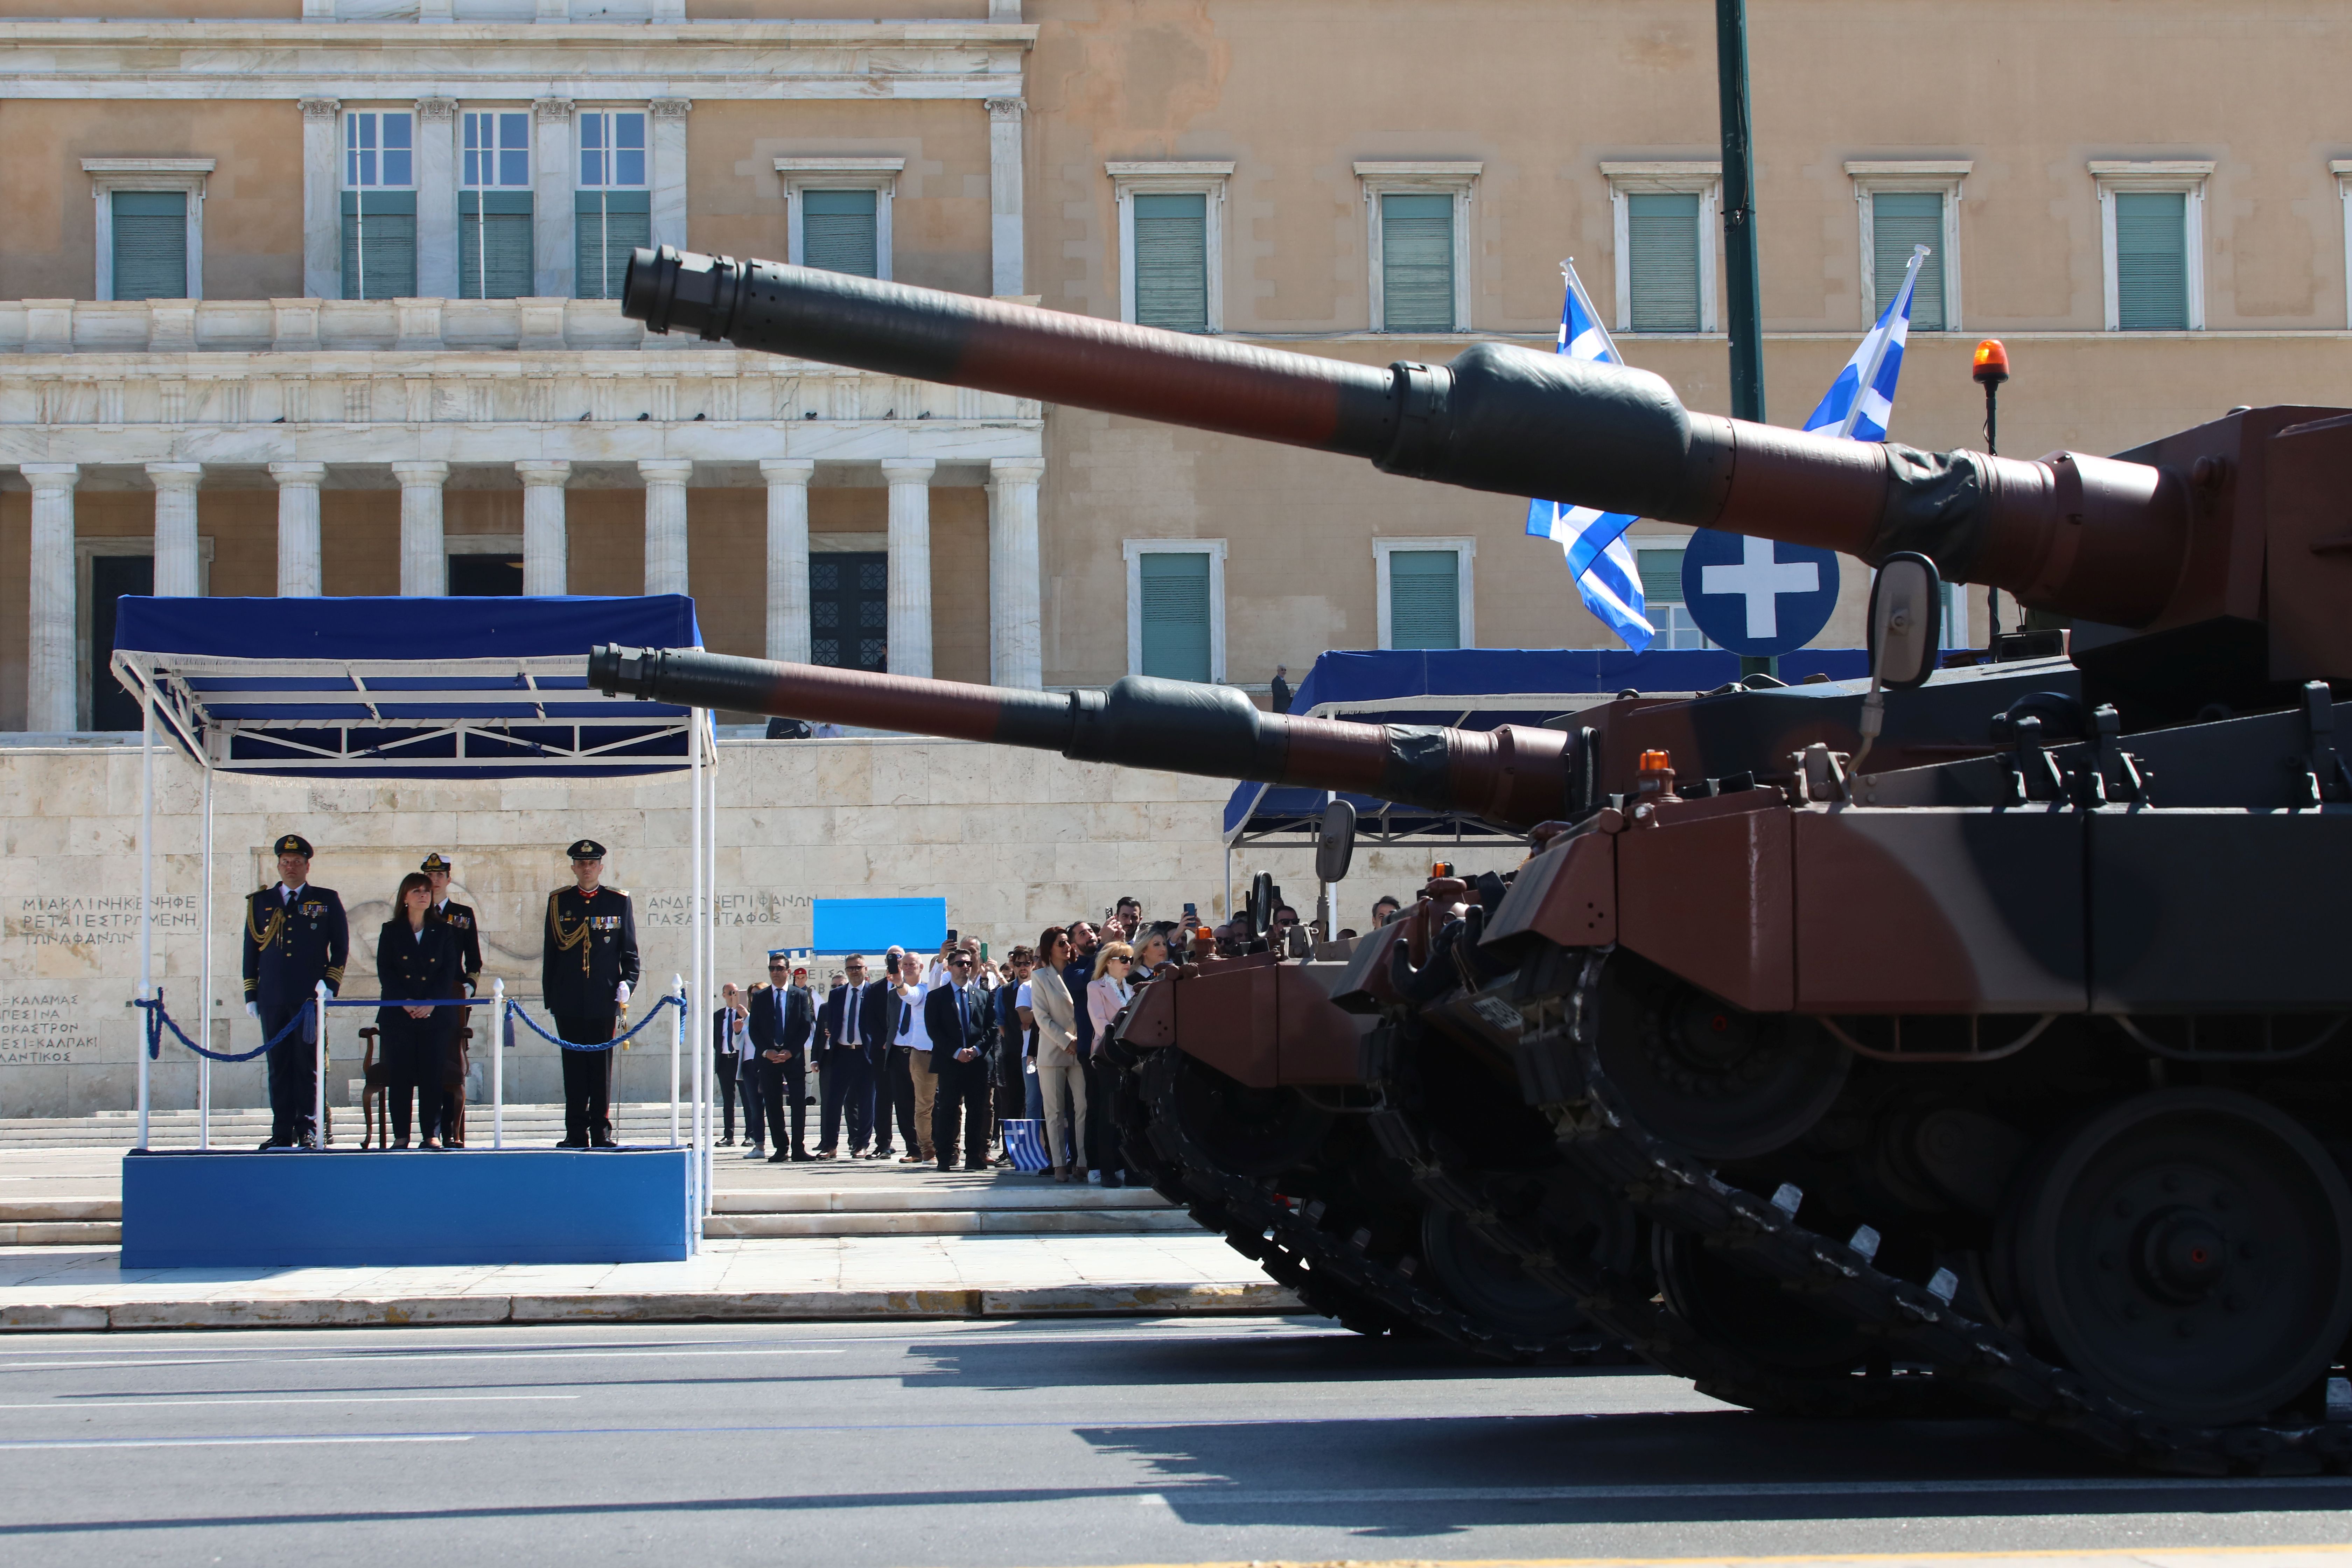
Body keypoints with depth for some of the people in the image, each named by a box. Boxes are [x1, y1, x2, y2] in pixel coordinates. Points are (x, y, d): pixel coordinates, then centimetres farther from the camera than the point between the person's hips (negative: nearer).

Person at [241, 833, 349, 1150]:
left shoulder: (327, 901, 9)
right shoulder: (260, 902, 14)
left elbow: (341, 947, 9)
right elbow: (251, 950, 15)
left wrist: (330, 986, -2)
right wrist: (251, 995, 9)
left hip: (311, 999, -2)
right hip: (272, 1001, 2)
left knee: (308, 1065, -4)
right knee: (279, 1066, 2)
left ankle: (308, 1130, 0)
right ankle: (282, 1133, 3)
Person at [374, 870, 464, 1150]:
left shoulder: (444, 932, 11)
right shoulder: (391, 932, 10)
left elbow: (449, 972, 3)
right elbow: (385, 972, 0)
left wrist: (431, 1003, -12)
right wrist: (405, 1002, -14)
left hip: (436, 1015, 0)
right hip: (397, 1016, 0)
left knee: (433, 1076, -4)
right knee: (400, 1077, -3)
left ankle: (432, 1134, -1)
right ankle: (400, 1136, 0)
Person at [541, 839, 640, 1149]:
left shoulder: (619, 902, 7)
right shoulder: (558, 902, 10)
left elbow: (630, 952, 8)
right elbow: (551, 952, 11)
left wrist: (626, 984, -8)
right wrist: (549, 996, 7)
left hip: (604, 1001, -1)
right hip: (569, 1003, 1)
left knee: (602, 1067, 0)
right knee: (574, 1068, 1)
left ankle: (602, 1133, 4)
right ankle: (576, 1134, 4)